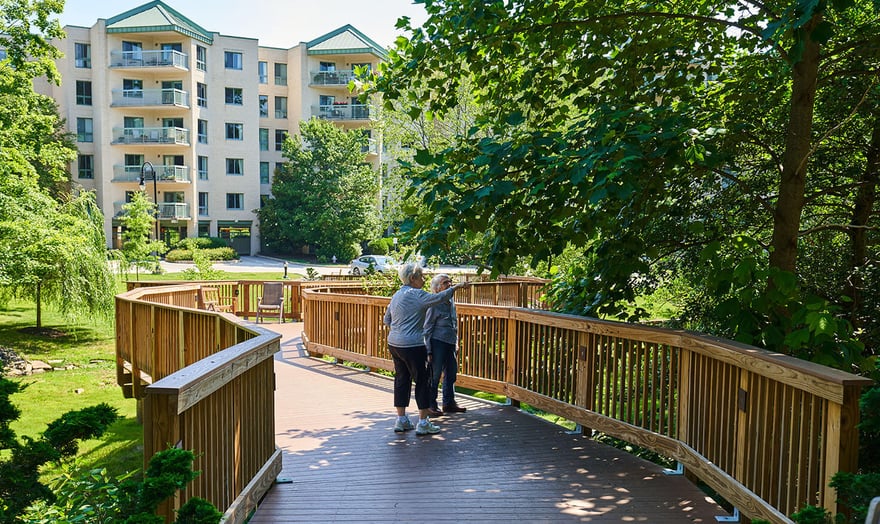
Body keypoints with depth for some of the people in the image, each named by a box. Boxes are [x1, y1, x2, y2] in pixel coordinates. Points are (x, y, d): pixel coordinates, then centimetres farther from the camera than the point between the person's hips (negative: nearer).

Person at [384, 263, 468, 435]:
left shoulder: (397, 295, 13)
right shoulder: (416, 295, -13)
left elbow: (387, 319, 19)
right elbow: (438, 298, -22)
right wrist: (456, 287, -13)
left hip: (394, 344, 9)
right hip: (412, 346, -9)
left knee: (401, 379, 14)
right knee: (422, 381, 0)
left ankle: (401, 420, 20)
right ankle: (423, 423, 4)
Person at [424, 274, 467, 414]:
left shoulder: (451, 301, 11)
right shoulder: (434, 304, -11)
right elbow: (427, 328, -9)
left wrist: (456, 344, 20)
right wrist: (428, 350, -12)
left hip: (450, 344, 8)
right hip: (437, 343, -8)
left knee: (451, 374, 13)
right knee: (434, 375, 0)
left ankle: (449, 403, 25)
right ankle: (431, 405, 12)